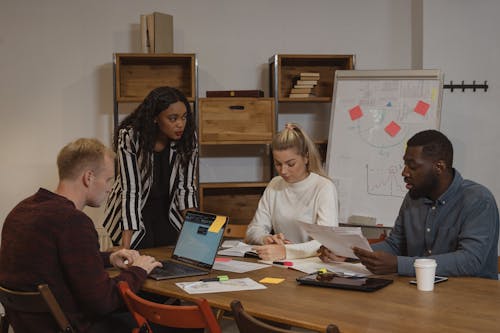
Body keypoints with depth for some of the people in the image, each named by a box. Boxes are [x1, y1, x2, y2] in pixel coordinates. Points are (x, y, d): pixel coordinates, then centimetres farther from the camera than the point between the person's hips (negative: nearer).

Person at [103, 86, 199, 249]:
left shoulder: (189, 138, -15)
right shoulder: (130, 138, -25)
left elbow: (186, 187, -10)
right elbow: (130, 191, -26)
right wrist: (125, 247, -30)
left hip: (168, 213, 3)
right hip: (133, 214, -3)